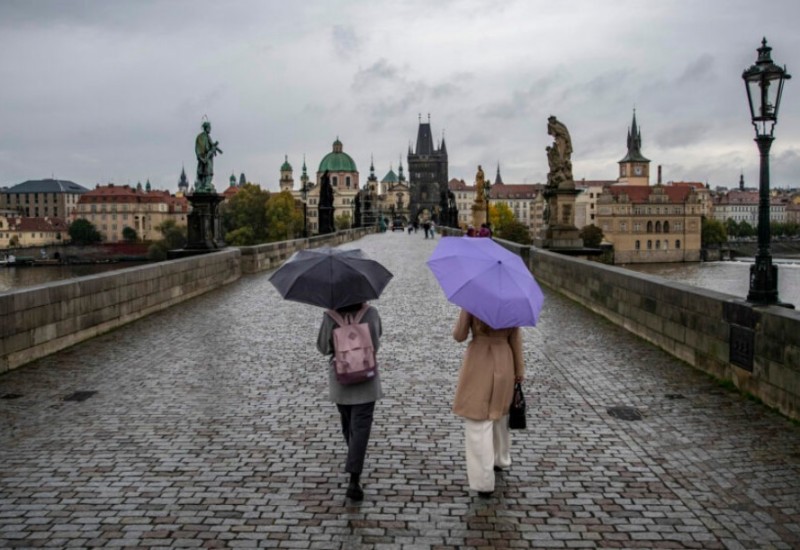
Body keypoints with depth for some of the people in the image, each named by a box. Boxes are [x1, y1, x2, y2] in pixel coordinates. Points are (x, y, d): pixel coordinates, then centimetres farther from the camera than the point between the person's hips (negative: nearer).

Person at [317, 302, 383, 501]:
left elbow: (323, 347, -4)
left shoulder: (330, 316, -13)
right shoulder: (371, 313, -10)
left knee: (347, 421, 22)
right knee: (361, 426, -3)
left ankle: (355, 455, 45)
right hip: (366, 381, -1)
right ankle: (354, 480, -12)